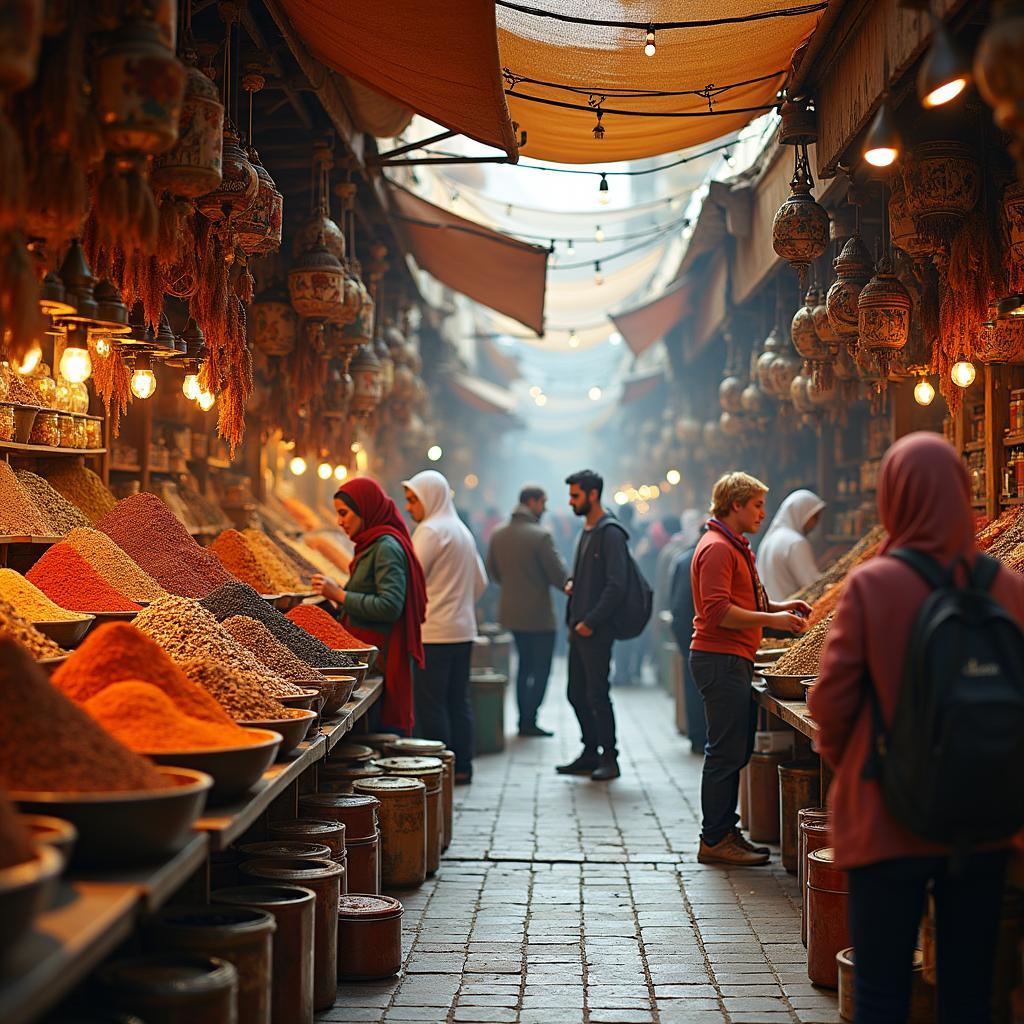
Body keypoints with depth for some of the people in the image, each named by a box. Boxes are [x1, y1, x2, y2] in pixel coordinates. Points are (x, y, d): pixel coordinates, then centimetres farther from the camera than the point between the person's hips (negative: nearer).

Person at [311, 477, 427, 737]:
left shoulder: (387, 547, -12)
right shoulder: (372, 544, 17)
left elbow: (390, 606, -20)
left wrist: (341, 595, -15)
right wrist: (338, 592, 12)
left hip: (380, 657, -9)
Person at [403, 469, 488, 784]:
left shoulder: (430, 531, -11)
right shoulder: (462, 530, 17)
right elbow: (480, 581, 22)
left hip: (435, 632, -9)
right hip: (464, 629, 9)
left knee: (430, 704, -4)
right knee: (458, 701, 12)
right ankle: (462, 766, 15)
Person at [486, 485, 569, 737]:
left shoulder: (498, 534, 3)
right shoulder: (540, 536, -18)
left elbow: (493, 572, 12)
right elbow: (558, 575, -16)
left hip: (512, 612, 7)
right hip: (538, 614, -7)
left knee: (525, 665, 19)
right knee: (541, 669, 4)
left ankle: (524, 719, 20)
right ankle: (529, 721, -1)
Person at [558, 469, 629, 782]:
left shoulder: (610, 533, -13)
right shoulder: (586, 531, 16)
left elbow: (616, 585, -19)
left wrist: (591, 622, -19)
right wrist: (572, 584, 8)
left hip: (596, 630, -9)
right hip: (579, 627, 9)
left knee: (597, 695, -4)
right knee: (577, 694, 12)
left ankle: (609, 758, 6)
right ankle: (590, 754, 22)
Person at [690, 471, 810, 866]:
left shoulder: (734, 546, 20)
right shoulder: (717, 548, -14)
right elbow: (717, 611, -21)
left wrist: (779, 607, 13)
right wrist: (771, 619, -19)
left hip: (732, 660, 11)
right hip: (721, 659, -11)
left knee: (736, 750, 13)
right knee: (726, 752, -7)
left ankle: (724, 832, 20)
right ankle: (715, 841, -1)